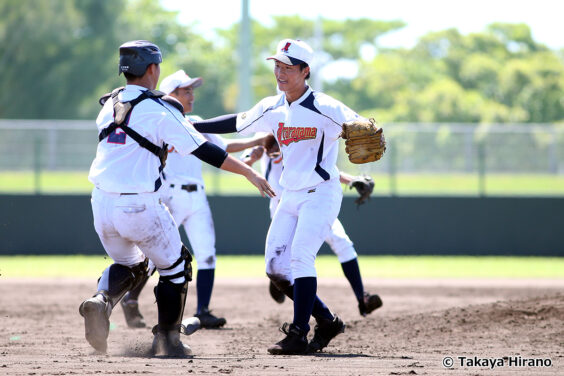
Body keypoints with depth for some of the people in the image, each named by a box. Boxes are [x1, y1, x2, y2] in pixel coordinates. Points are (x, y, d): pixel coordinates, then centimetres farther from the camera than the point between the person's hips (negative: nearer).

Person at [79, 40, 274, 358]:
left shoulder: (109, 105, 9)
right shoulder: (159, 110, -10)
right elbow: (204, 150, -11)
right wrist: (249, 172, -5)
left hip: (102, 203, 6)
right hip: (140, 206, -6)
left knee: (128, 263, 26)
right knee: (175, 266, 15)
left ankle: (103, 300, -5)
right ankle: (167, 340, 16)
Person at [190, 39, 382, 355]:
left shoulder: (324, 109, -16)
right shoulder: (272, 109, 5)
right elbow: (238, 123, 18)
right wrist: (191, 126, 16)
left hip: (321, 194, -7)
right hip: (290, 197, 7)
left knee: (301, 256, -22)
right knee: (276, 269, 3)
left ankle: (298, 336, -21)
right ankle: (327, 322, 17)